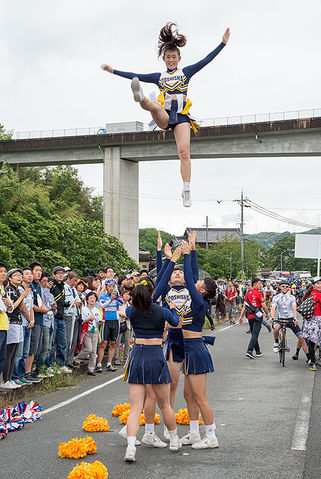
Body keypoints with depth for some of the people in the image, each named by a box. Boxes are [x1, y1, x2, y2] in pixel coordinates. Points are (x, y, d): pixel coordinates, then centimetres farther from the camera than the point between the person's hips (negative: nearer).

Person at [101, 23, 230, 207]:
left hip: (181, 117, -1)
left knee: (184, 152, -15)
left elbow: (207, 60, 12)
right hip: (163, 117, 1)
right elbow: (136, 76, 23)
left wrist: (223, 43, 6)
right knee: (155, 106, -35)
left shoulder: (186, 72, 18)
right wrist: (113, 71, 21)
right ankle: (140, 97, -70)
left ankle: (187, 192, -16)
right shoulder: (159, 77, 23)